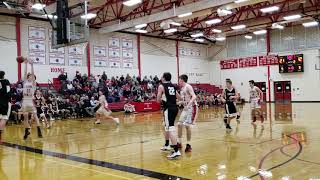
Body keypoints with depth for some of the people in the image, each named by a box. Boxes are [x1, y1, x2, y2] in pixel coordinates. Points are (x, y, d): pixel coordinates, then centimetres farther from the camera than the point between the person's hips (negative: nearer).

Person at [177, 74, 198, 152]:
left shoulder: (188, 86, -13)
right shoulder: (182, 89, 14)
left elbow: (194, 97, -25)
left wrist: (188, 105, -35)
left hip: (192, 107, -10)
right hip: (186, 108, 10)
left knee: (187, 125, -12)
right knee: (179, 124, 9)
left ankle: (188, 145, -2)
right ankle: (179, 143, 21)